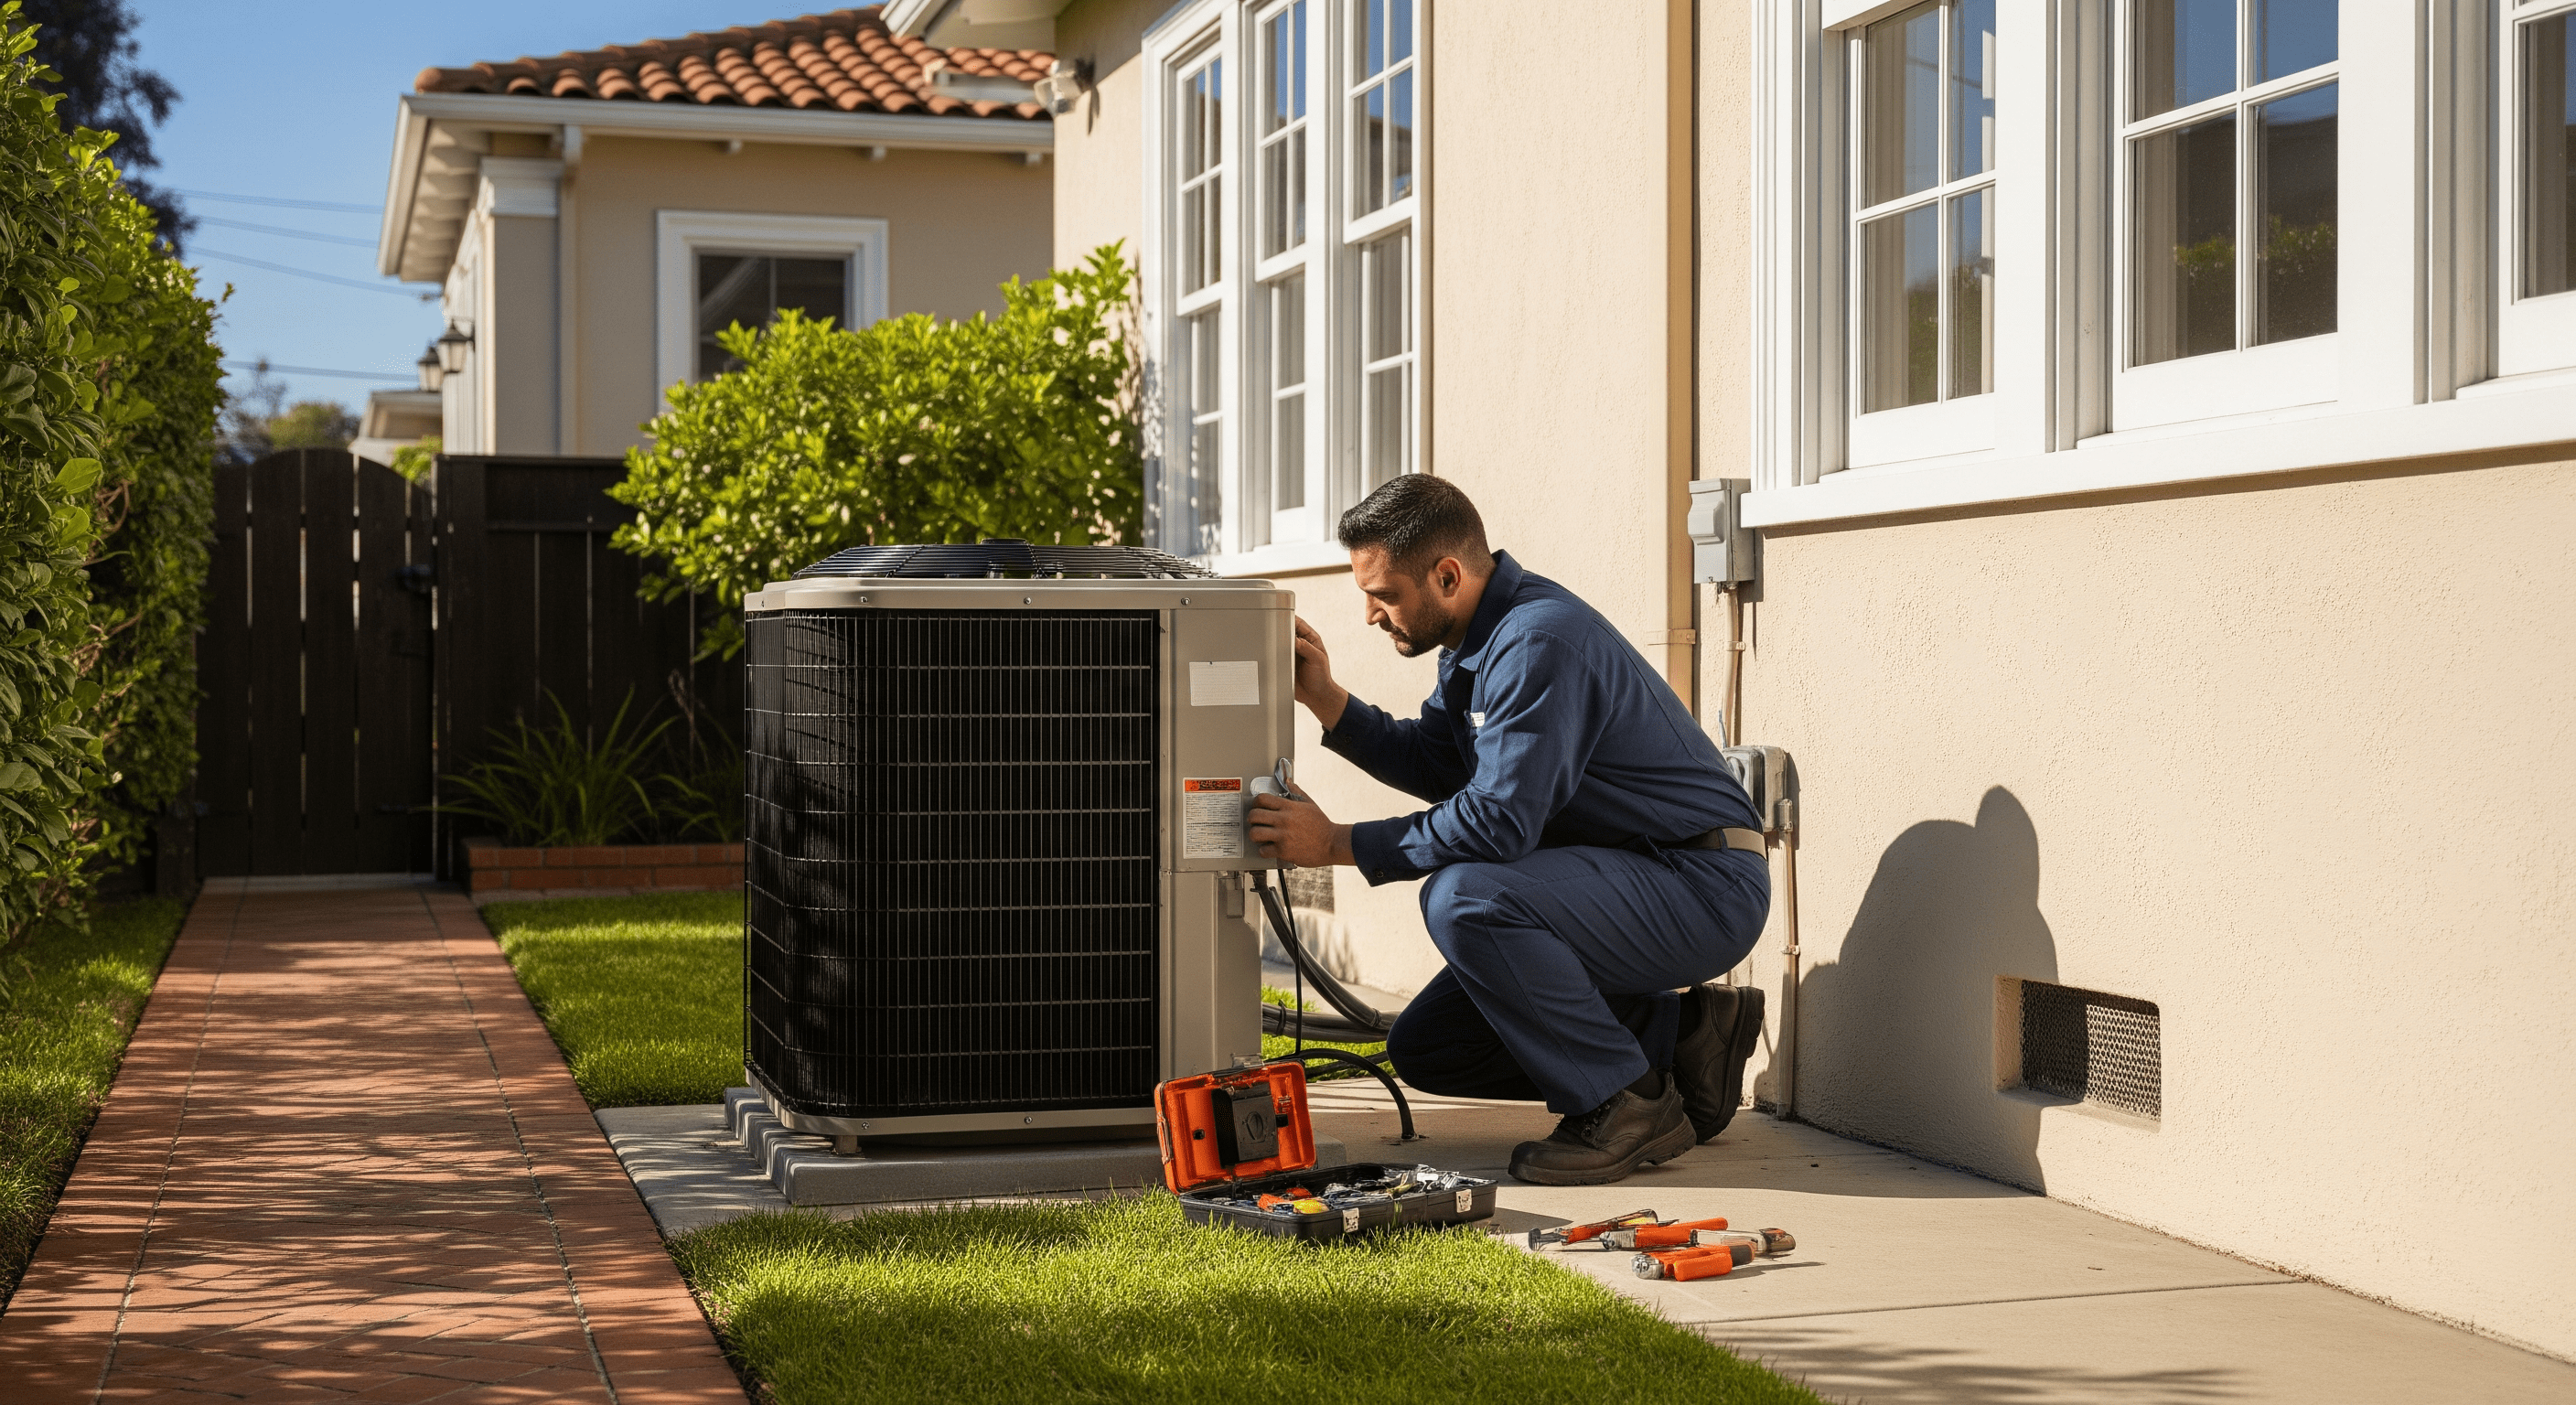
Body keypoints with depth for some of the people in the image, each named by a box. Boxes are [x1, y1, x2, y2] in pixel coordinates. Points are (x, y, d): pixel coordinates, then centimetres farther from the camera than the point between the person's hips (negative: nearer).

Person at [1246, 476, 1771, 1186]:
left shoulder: (1539, 643, -24)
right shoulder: (1481, 635, 8)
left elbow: (1498, 820, -29)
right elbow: (1433, 764, 16)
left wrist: (1335, 844, -22)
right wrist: (1325, 698, 4)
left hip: (1702, 888, -10)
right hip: (1628, 884, 10)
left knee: (1464, 899, -32)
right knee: (1426, 1049, 8)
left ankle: (1628, 1106, -15)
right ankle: (1679, 1035, 13)